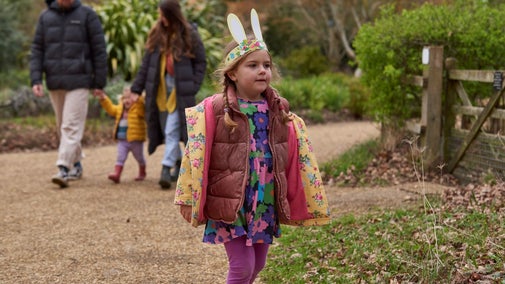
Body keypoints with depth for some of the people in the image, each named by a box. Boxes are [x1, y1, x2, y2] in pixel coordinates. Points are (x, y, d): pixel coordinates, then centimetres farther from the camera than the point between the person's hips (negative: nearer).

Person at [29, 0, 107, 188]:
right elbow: (37, 49, 7)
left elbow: (99, 50, -1)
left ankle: (64, 169, -17)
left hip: (78, 82, -4)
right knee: (62, 126, 11)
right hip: (55, 82, 4)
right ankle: (76, 165, 24)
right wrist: (35, 80, -4)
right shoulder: (46, 17, 7)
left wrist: (99, 82, -4)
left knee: (71, 126, -11)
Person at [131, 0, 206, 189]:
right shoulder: (156, 35, 9)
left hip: (180, 92, -4)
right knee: (167, 131, 11)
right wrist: (136, 89, 5)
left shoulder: (189, 35, -2)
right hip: (160, 90, 5)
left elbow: (200, 63, 1)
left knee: (172, 131, -12)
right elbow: (146, 64, 10)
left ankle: (166, 170, -16)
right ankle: (179, 162, 28)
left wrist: (192, 87, -9)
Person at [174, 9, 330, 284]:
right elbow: (195, 158, -10)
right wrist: (189, 200, -8)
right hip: (230, 204, -5)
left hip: (265, 204, 5)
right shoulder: (214, 110, -12)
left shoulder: (279, 110, 3)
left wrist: (294, 201, 10)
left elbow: (296, 158, 9)